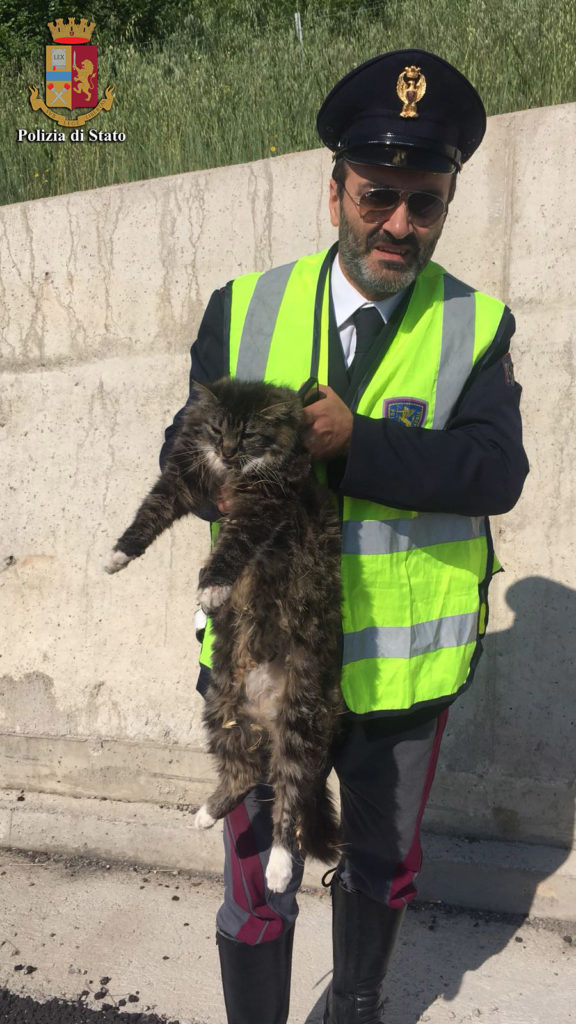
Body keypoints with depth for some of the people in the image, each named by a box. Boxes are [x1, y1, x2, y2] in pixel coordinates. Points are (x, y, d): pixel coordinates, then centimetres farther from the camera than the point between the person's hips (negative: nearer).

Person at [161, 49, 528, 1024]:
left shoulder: (478, 327, -4)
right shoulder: (244, 310, -2)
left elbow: (497, 471, -17)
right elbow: (186, 455, -2)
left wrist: (356, 443, -30)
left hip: (404, 667, 1)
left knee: (382, 867, 25)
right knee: (257, 884, 12)